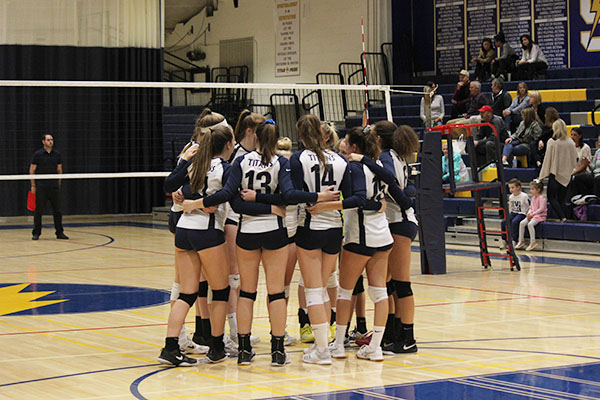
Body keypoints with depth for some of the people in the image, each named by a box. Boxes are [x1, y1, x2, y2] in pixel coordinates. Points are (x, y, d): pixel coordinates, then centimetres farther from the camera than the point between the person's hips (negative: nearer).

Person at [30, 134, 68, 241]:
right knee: (38, 210, -1)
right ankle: (36, 233, 7)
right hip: (41, 187, -3)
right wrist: (33, 185, -2)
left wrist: (58, 184, 10)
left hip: (54, 187, 3)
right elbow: (32, 170, 2)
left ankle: (60, 232, 11)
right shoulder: (38, 154, -1)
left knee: (57, 210, 4)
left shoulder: (57, 154, 8)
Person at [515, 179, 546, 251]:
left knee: (530, 224, -33)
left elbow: (541, 209, -18)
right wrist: (529, 213, 0)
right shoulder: (533, 198, 17)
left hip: (540, 216, -8)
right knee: (522, 223, -12)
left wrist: (533, 214, -18)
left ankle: (533, 242, -26)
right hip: (532, 215, 8)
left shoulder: (541, 197, -11)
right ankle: (521, 241, -6)